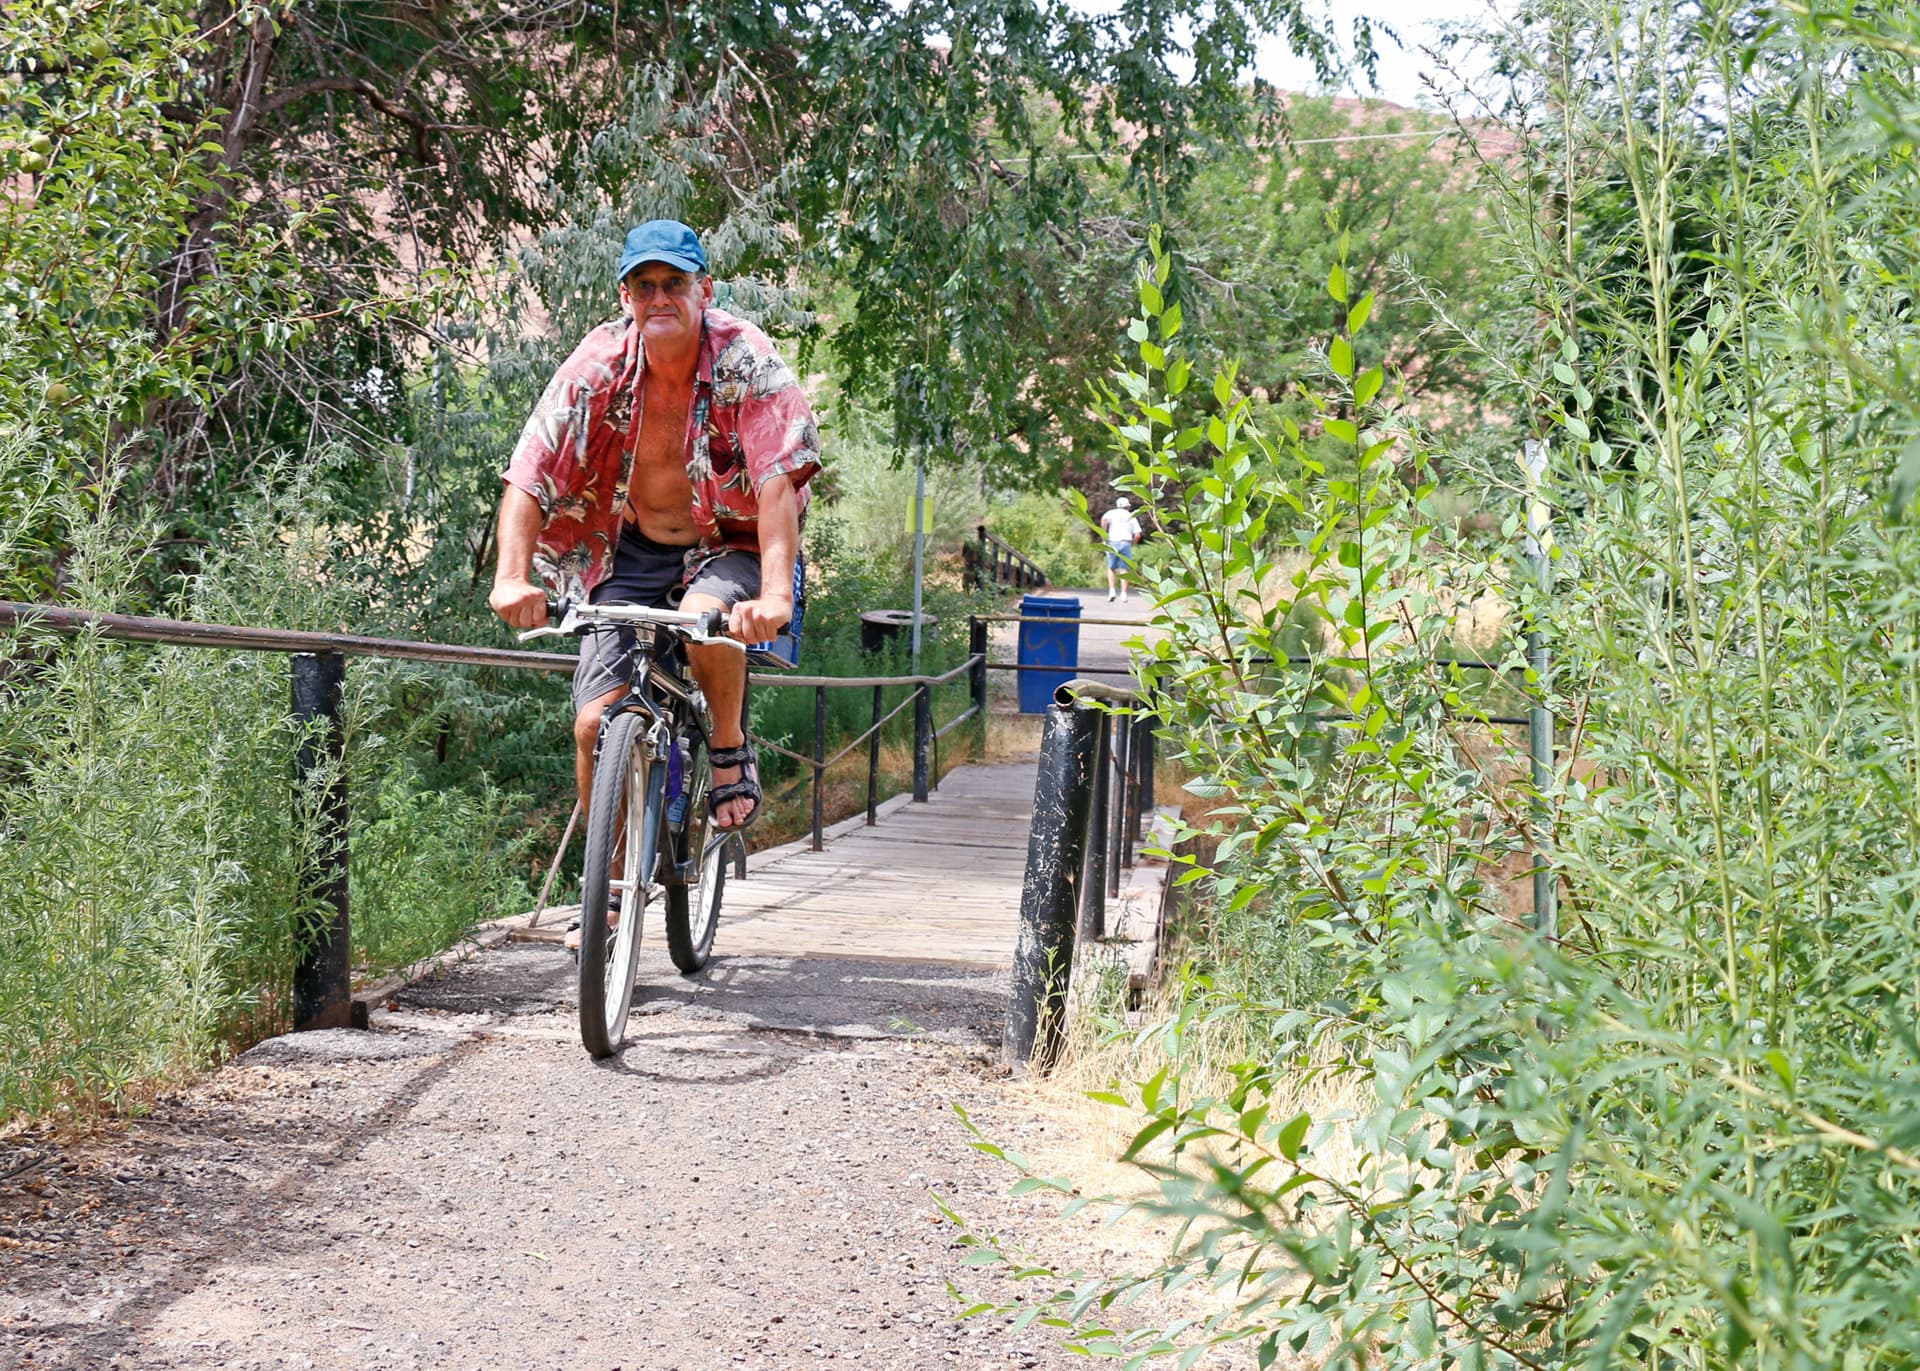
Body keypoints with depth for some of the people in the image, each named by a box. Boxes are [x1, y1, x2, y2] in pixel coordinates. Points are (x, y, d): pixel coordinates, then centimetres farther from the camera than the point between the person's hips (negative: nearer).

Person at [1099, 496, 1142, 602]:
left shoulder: (1112, 513, 11)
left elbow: (1104, 519, -12)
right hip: (1126, 543, 1)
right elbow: (1137, 535, 5)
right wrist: (1131, 544, 18)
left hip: (1112, 542, -1)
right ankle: (1124, 593, -4)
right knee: (1124, 569, 4)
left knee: (1111, 568, 10)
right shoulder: (1131, 517, 16)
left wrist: (1104, 535, -4)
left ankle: (1111, 591, -4)